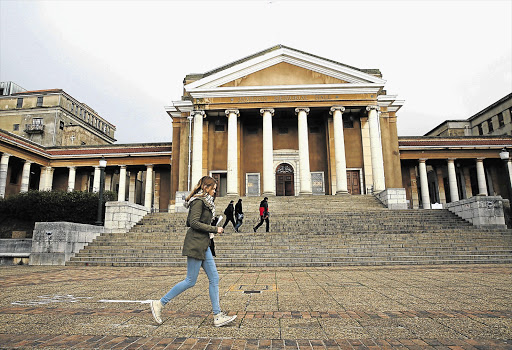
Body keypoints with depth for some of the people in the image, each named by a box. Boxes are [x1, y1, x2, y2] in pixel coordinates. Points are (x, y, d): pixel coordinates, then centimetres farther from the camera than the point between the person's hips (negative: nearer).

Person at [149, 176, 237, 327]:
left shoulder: (205, 202, 18)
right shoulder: (198, 201, -11)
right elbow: (194, 223, -21)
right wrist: (214, 229, -15)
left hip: (203, 245, 10)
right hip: (195, 244, -10)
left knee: (214, 278, 5)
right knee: (190, 281, -3)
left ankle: (217, 316, 8)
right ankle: (159, 304, 12)